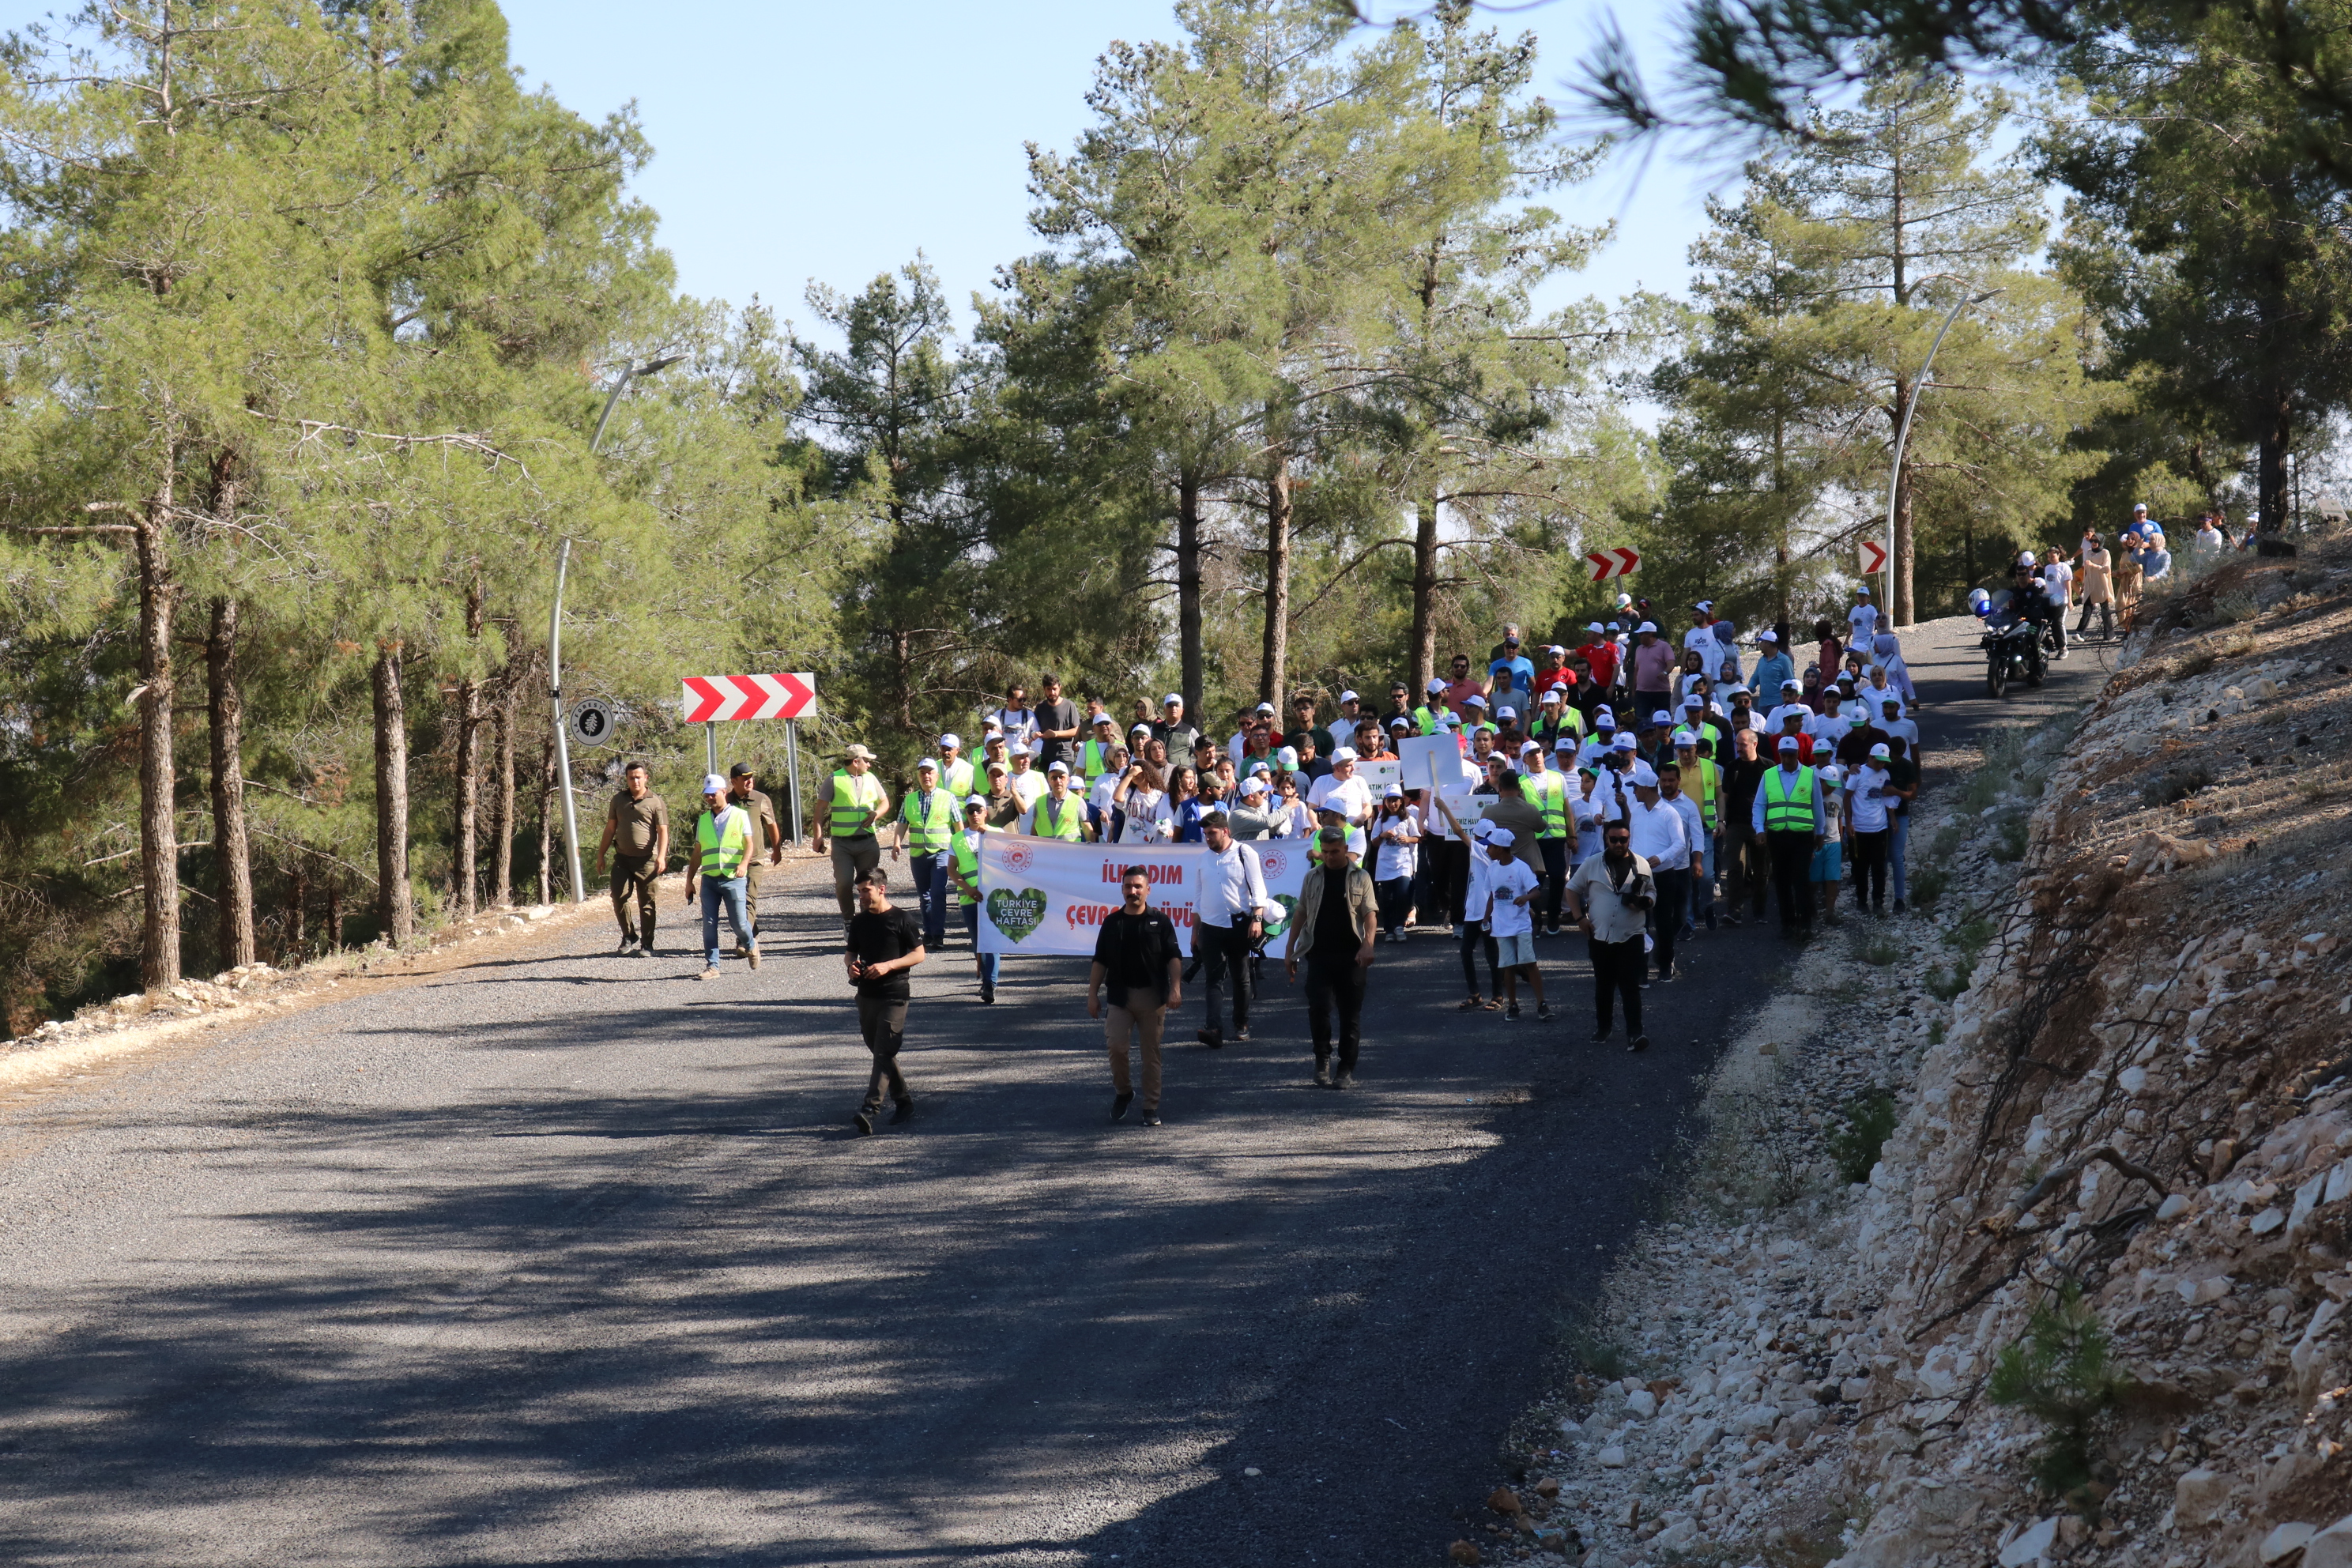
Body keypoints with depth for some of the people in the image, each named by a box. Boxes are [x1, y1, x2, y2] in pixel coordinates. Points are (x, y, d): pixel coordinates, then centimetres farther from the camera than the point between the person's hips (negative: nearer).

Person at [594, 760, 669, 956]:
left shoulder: (655, 802, 0)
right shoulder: (618, 800, 11)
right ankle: (629, 935, 15)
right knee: (619, 898, -5)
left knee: (647, 903, 0)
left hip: (646, 859, -3)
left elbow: (663, 831, -4)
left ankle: (647, 944, 7)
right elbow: (610, 829, 17)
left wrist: (661, 856, -17)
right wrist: (601, 855, 14)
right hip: (622, 858, 3)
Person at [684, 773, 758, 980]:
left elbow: (749, 844, -2)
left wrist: (743, 864, -21)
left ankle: (751, 945, 25)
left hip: (733, 879, -3)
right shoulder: (703, 820, 16)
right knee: (709, 925, -2)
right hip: (709, 879, 3)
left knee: (739, 922, -5)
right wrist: (689, 881, 16)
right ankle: (712, 966, 1)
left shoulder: (739, 816, 5)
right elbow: (697, 853, 20)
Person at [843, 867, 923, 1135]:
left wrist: (888, 966, -17)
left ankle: (869, 1110, -23)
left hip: (894, 995, -7)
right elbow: (850, 952, 21)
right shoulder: (859, 921, 10)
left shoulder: (902, 919, -7)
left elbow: (919, 954, -5)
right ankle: (903, 1102, 27)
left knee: (883, 1052, -13)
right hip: (866, 993, 7)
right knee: (880, 1051, 13)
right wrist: (850, 965, -4)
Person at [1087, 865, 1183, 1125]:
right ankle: (1122, 1092, 14)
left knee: (1151, 1052, 2)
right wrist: (1093, 994, 6)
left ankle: (1151, 1107, 10)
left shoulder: (1160, 921, 3)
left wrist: (1175, 988, -11)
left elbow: (1173, 957, 1)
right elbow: (1100, 962, 11)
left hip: (1152, 996, -1)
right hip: (1120, 995, 1)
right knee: (1116, 1046, -11)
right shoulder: (1112, 923, 8)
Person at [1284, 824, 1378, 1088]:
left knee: (1350, 1014, 1)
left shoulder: (1360, 878, 4)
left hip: (1351, 956, -1)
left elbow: (1370, 915, -1)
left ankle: (1347, 1070, 7)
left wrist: (1367, 944, -18)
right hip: (1319, 954, 1)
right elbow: (1300, 913, 13)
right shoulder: (1312, 877, 10)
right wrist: (1290, 950, 9)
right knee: (1318, 1008, -10)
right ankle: (1322, 1058, 12)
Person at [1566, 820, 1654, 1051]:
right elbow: (1572, 889, 10)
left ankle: (1634, 1034, -13)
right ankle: (1604, 1028, 25)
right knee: (1604, 986, 11)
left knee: (1630, 986, -8)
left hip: (1630, 936, -1)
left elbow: (1652, 892, 14)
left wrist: (1644, 902, -10)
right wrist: (1579, 917, -2)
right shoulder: (1592, 865, 1)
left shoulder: (1641, 865, 3)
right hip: (1600, 936, 1)